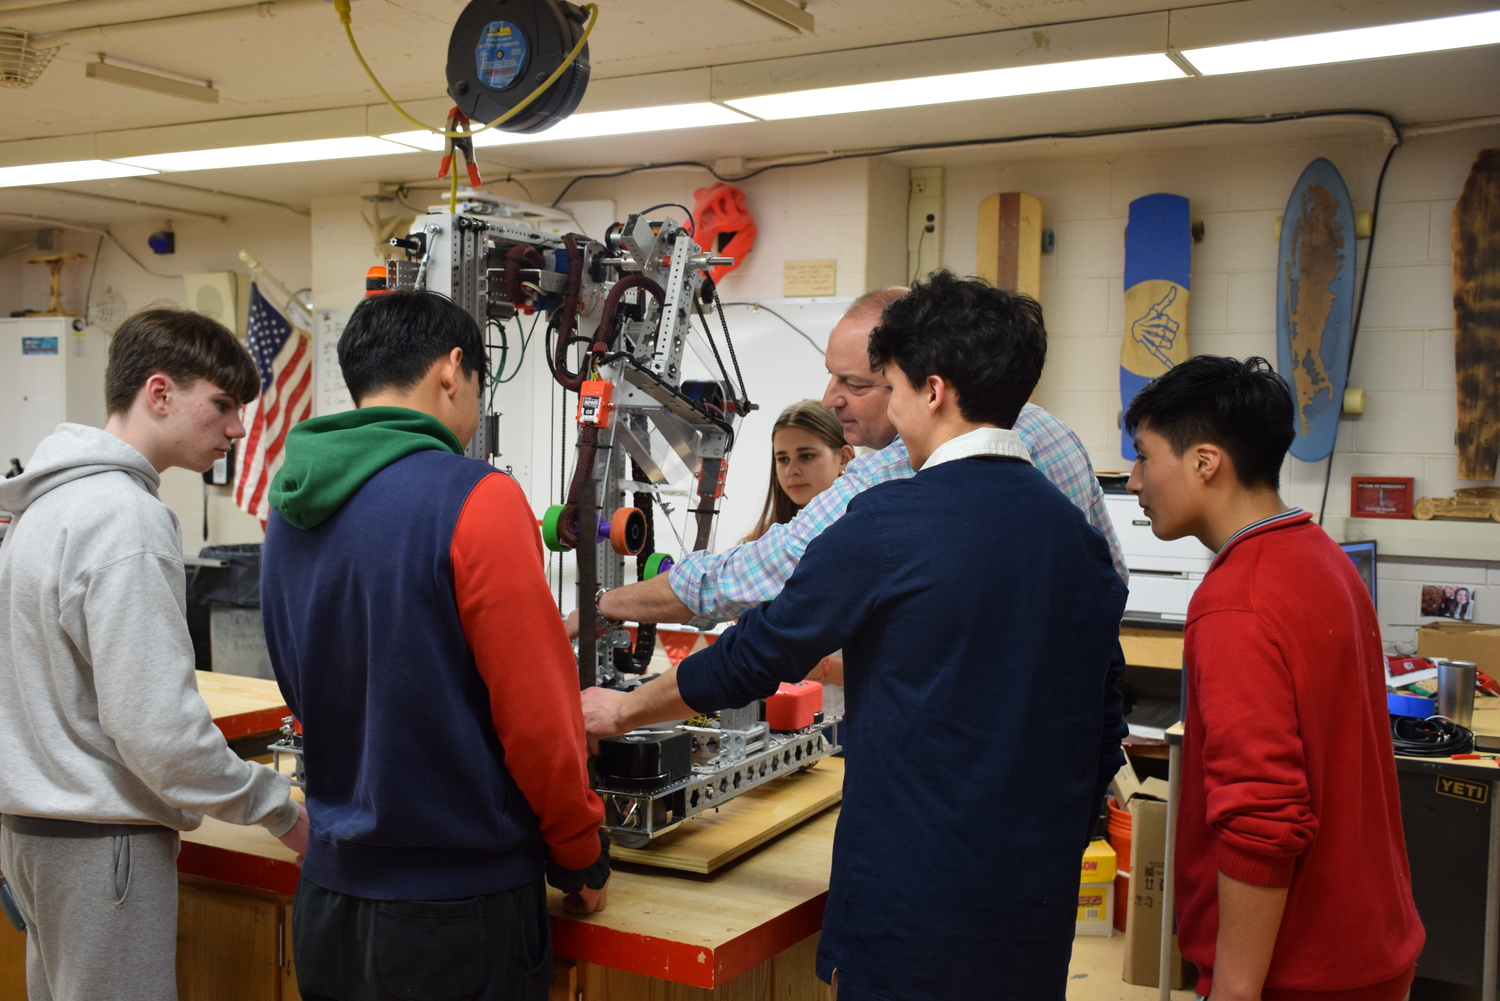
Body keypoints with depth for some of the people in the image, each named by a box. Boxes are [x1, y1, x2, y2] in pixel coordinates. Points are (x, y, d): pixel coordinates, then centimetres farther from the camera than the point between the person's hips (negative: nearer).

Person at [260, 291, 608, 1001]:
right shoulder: (473, 498, -18)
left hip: (328, 895, 7)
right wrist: (582, 858, -3)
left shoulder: (292, 510, 4)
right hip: (458, 913, -6)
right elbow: (538, 719, -18)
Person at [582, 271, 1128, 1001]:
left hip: (918, 901, -6)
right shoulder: (1080, 536, 3)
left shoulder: (892, 522, -15)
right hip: (1038, 911, 6)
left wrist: (623, 710, 9)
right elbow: (1103, 730, 10)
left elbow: (752, 658, -6)